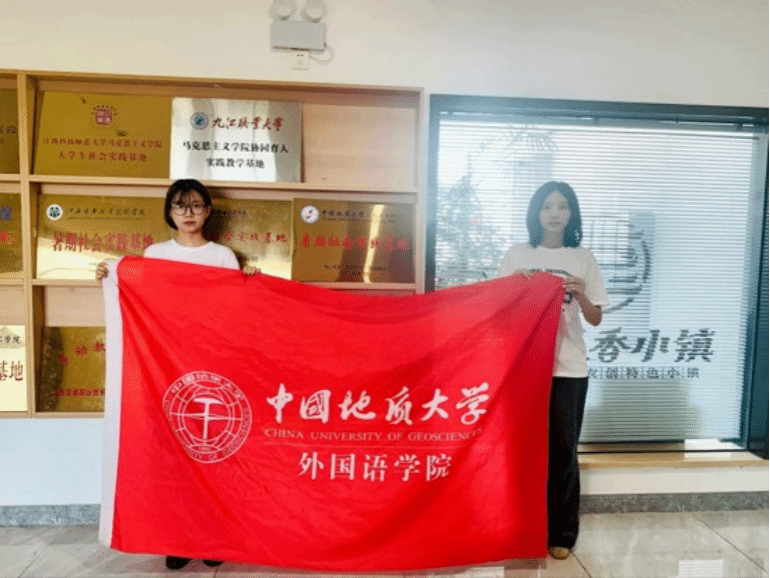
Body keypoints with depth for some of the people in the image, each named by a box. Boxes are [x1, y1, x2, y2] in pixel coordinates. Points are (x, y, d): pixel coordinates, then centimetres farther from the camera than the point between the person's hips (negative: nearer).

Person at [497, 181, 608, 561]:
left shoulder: (582, 258, 5)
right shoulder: (518, 255, 4)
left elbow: (596, 319, 5)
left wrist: (581, 294, -14)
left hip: (569, 367, 0)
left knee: (563, 449, 5)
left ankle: (561, 533, 20)